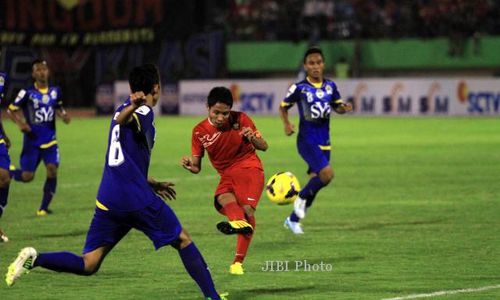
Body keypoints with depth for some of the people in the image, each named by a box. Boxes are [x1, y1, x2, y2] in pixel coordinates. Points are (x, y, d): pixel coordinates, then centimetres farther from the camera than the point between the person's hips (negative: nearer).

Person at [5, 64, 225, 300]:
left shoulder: (126, 110, 23)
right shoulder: (144, 112, -3)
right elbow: (124, 120, -29)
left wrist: (151, 184, 45)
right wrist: (133, 106, -52)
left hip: (108, 200, 7)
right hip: (137, 199, -7)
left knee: (88, 265, 1)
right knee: (183, 241, 11)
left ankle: (34, 259, -18)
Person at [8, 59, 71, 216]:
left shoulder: (55, 91, 4)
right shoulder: (27, 93, -9)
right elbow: (12, 109, -1)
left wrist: (63, 115, 1)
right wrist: (20, 123, -17)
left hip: (50, 140, 3)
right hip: (32, 140, -3)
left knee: (52, 170, -13)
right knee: (27, 176, -4)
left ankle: (44, 207, -1)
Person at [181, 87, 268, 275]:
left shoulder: (240, 119, -6)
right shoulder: (199, 132, -3)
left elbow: (264, 147, 1)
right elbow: (197, 167, 2)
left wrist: (253, 138, -22)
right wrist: (189, 165, -22)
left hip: (250, 169, -2)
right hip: (227, 175, 2)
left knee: (247, 209, -25)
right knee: (222, 197, -33)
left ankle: (238, 262, -19)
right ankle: (240, 223, -65)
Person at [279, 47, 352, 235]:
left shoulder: (330, 86, 5)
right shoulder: (299, 88, -8)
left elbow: (337, 107, 18)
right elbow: (283, 107, 3)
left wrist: (345, 108, -5)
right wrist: (287, 124, -15)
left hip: (324, 142, 6)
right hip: (306, 140, -6)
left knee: (315, 181, 10)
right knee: (327, 173, -25)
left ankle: (293, 219, 28)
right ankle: (301, 198, 1)